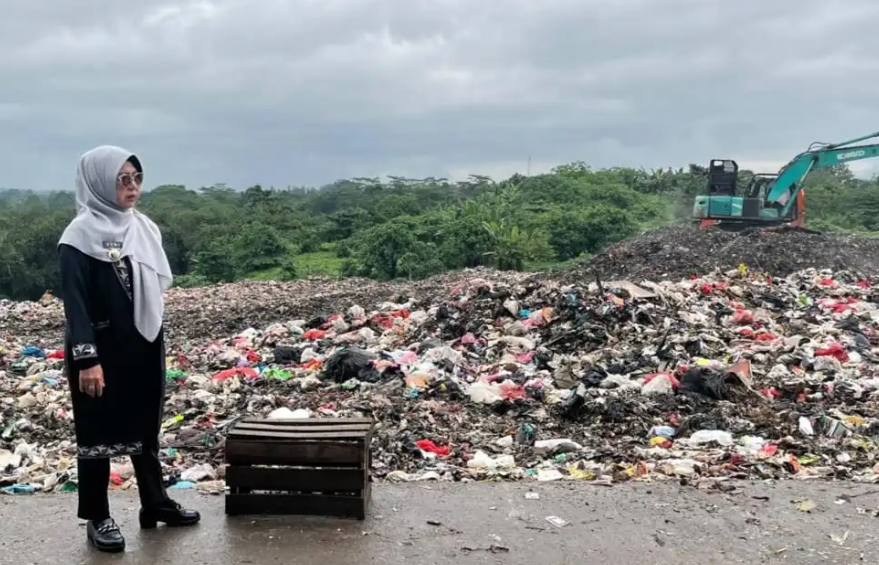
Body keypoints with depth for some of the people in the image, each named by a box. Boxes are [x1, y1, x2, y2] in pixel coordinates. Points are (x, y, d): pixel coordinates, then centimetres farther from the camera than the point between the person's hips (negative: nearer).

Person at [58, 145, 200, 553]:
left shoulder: (143, 227, 7)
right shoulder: (80, 236, -13)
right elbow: (75, 302, -16)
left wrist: (158, 342, 14)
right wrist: (86, 359, -22)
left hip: (144, 346, 7)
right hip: (102, 350, -6)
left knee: (146, 427, 16)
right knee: (98, 432, 6)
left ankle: (155, 503, 29)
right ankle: (97, 518, 18)